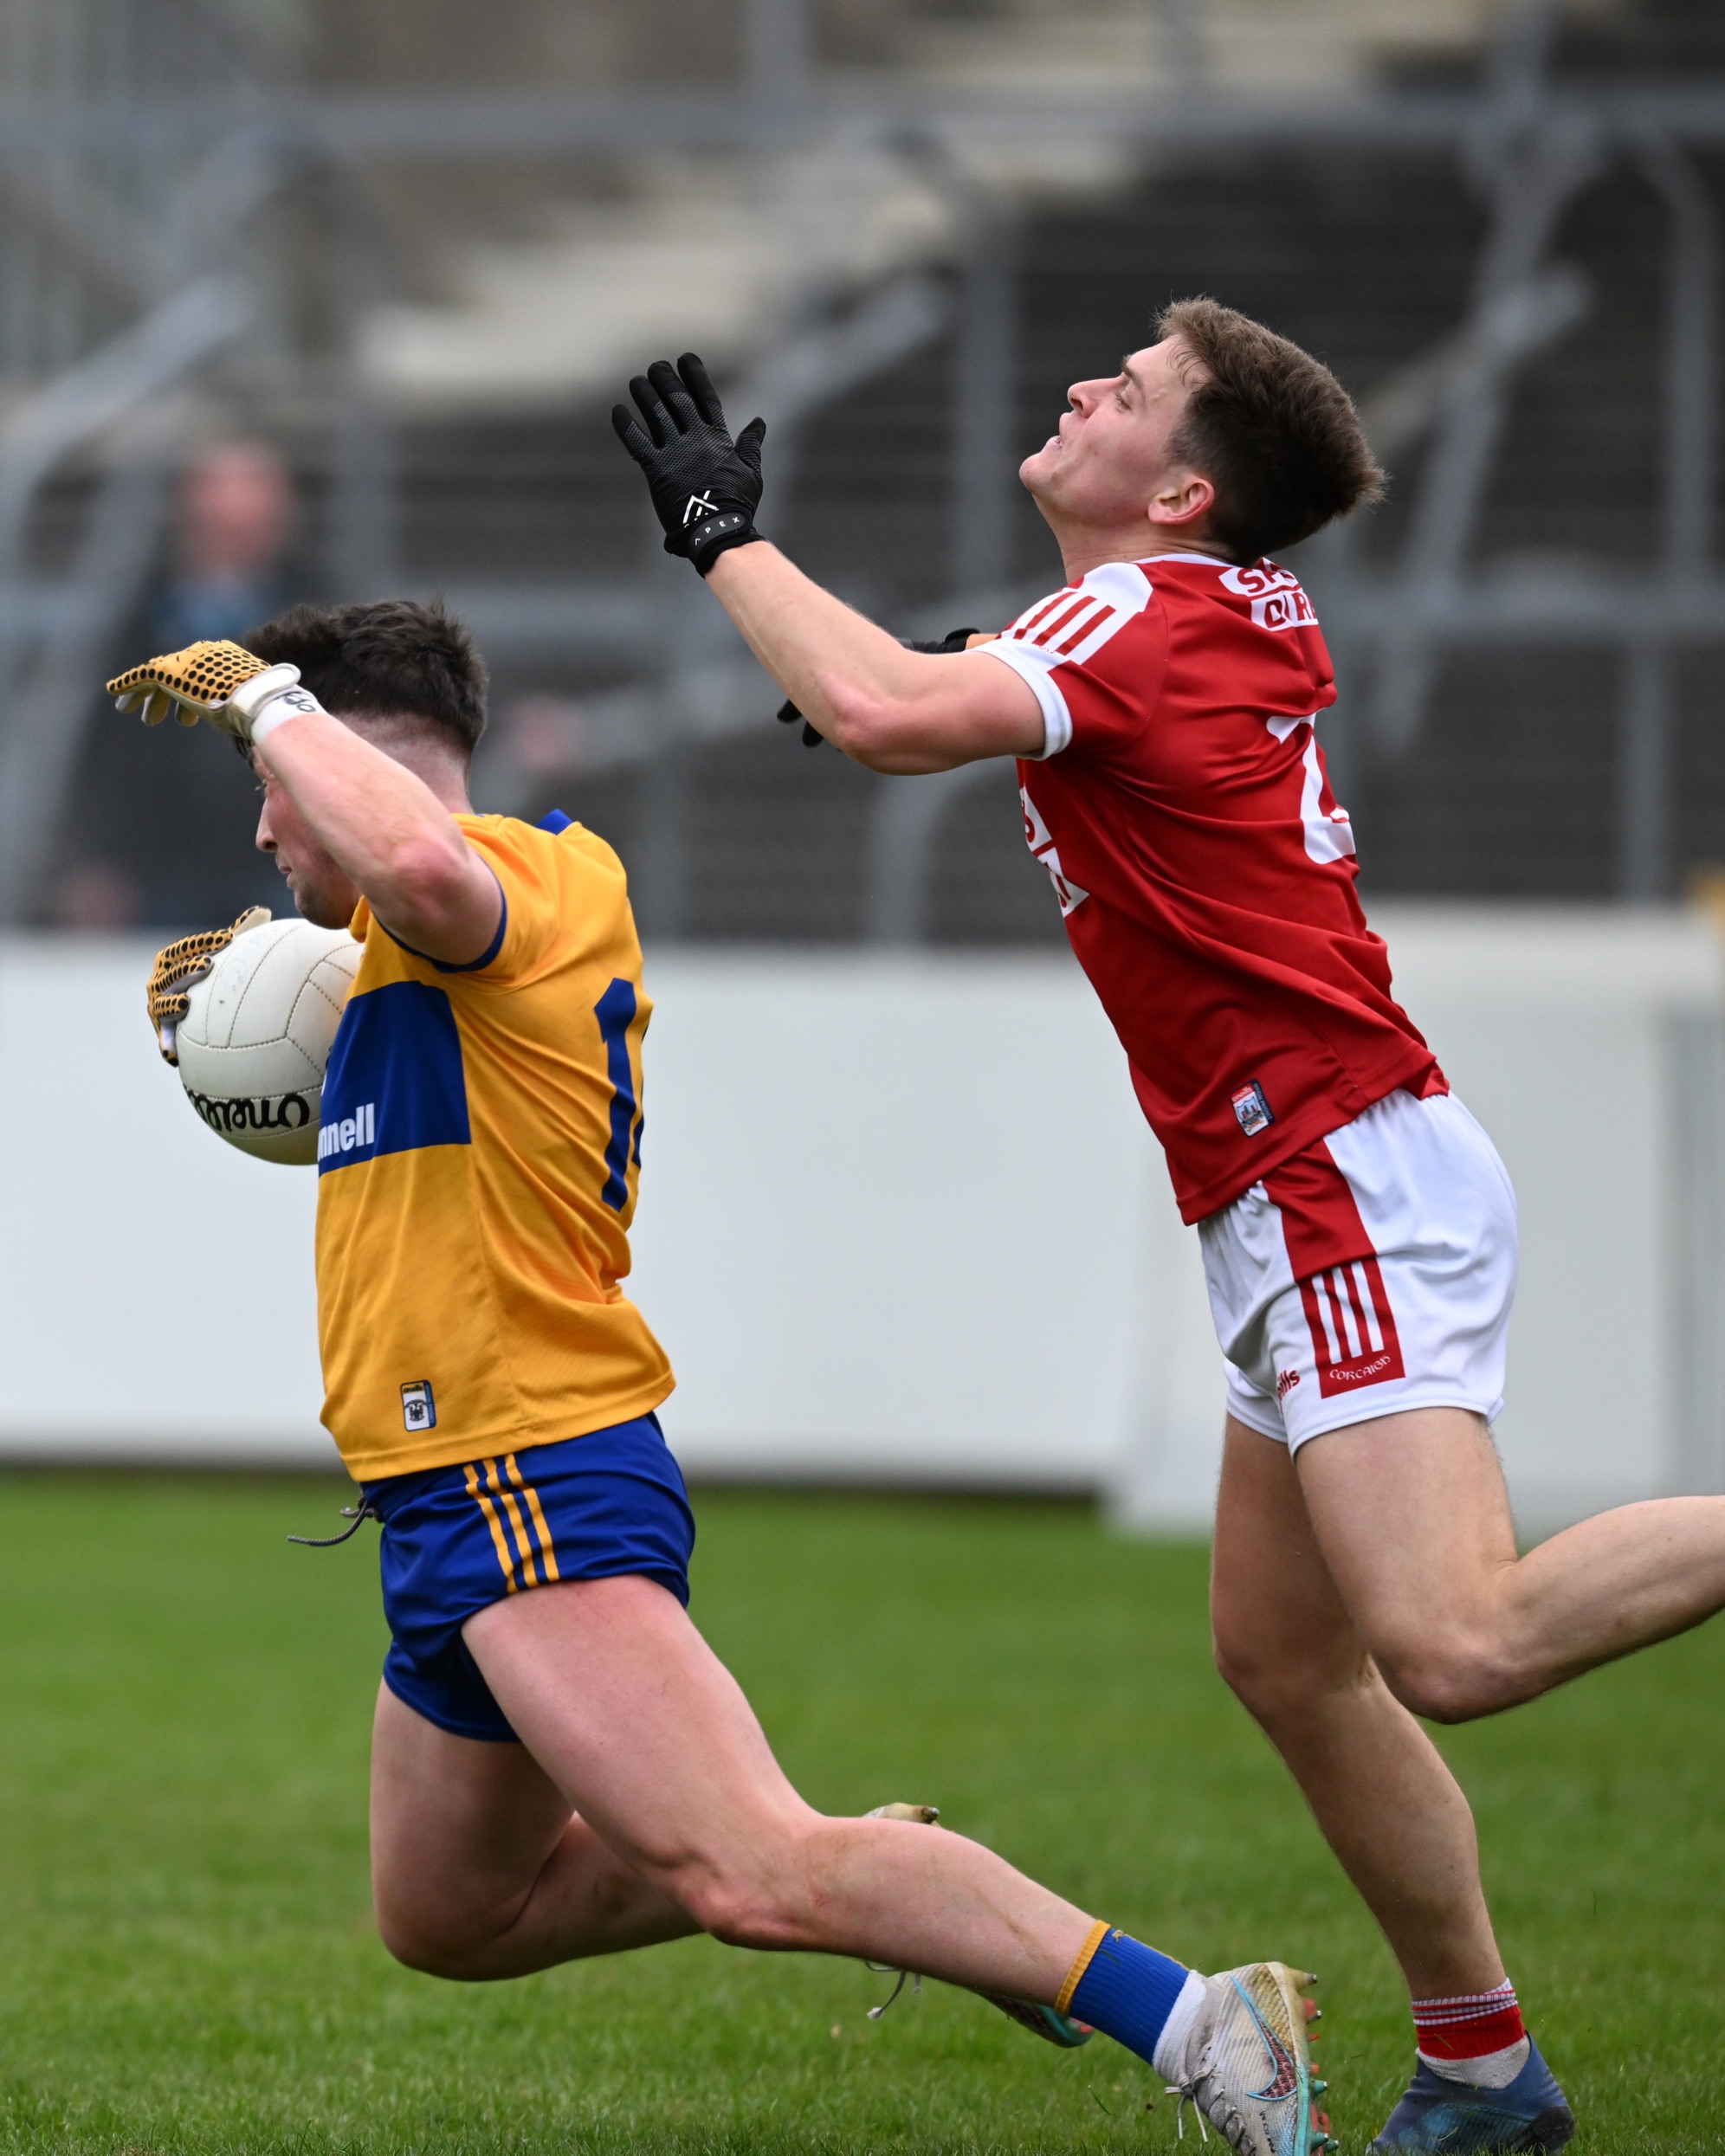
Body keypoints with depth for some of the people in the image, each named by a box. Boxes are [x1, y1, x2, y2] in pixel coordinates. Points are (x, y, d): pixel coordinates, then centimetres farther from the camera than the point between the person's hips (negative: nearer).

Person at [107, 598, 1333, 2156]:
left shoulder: (506, 874, -11)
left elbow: (418, 860, -38)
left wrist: (263, 697, -21)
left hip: (537, 1490, -11)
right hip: (457, 1504, 11)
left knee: (755, 1880, -24)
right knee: (444, 1914, 23)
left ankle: (1195, 2025, -27)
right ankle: (886, 1888, 26)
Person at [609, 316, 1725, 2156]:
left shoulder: (1151, 617, -13)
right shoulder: (1254, 614, 14)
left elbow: (885, 716, -28)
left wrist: (725, 533, -12)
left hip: (1350, 1187, -10)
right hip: (1310, 1206, 10)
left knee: (1455, 1644, -24)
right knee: (1283, 1656, 12)